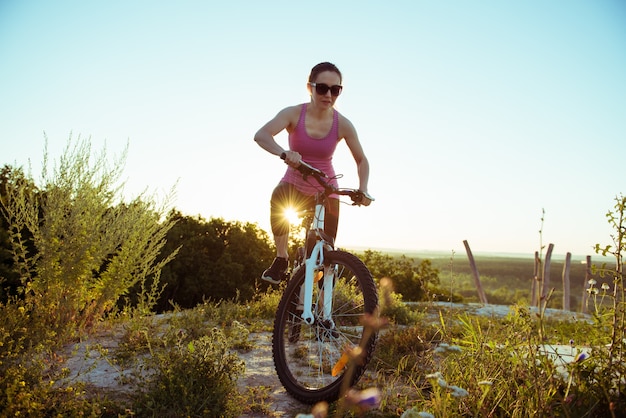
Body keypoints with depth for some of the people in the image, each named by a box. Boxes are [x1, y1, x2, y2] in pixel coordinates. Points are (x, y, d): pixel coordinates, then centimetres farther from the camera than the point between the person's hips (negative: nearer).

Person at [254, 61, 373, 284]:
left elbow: (361, 160, -3)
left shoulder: (342, 124, -14)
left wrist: (363, 189, -22)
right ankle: (281, 259, -17)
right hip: (294, 184, -1)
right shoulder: (294, 114, -17)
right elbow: (261, 135, -33)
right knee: (278, 197, -37)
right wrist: (284, 153, -54)